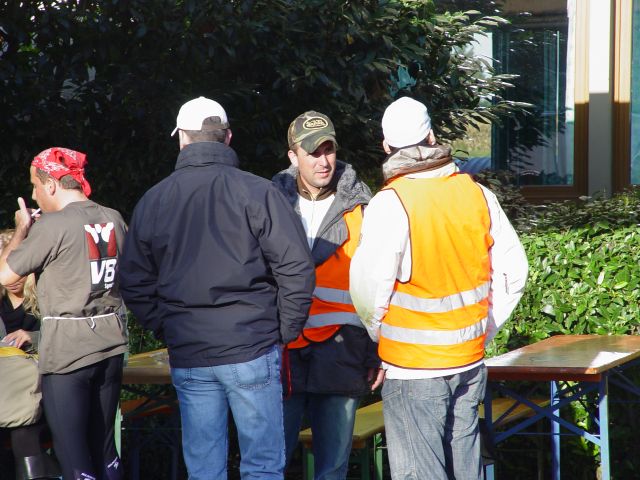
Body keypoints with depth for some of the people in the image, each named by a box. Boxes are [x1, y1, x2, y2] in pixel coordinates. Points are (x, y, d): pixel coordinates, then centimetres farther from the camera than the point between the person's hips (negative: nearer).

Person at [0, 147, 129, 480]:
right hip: (111, 343, 7)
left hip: (67, 349, -7)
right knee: (103, 445, 14)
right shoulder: (114, 219, 7)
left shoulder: (52, 226, -13)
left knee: (71, 452, -1)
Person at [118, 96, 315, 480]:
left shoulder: (152, 201, 6)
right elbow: (297, 268, -10)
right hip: (251, 350, -3)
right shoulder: (256, 192, -7)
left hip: (187, 358, 4)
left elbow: (135, 285, 9)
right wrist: (285, 332, 0)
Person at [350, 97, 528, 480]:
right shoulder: (477, 194, 1)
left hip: (413, 365, -5)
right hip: (470, 361, 6)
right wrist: (484, 329, 15)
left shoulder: (390, 204, -15)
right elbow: (513, 271, 7)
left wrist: (380, 334, 2)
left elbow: (369, 288, -18)